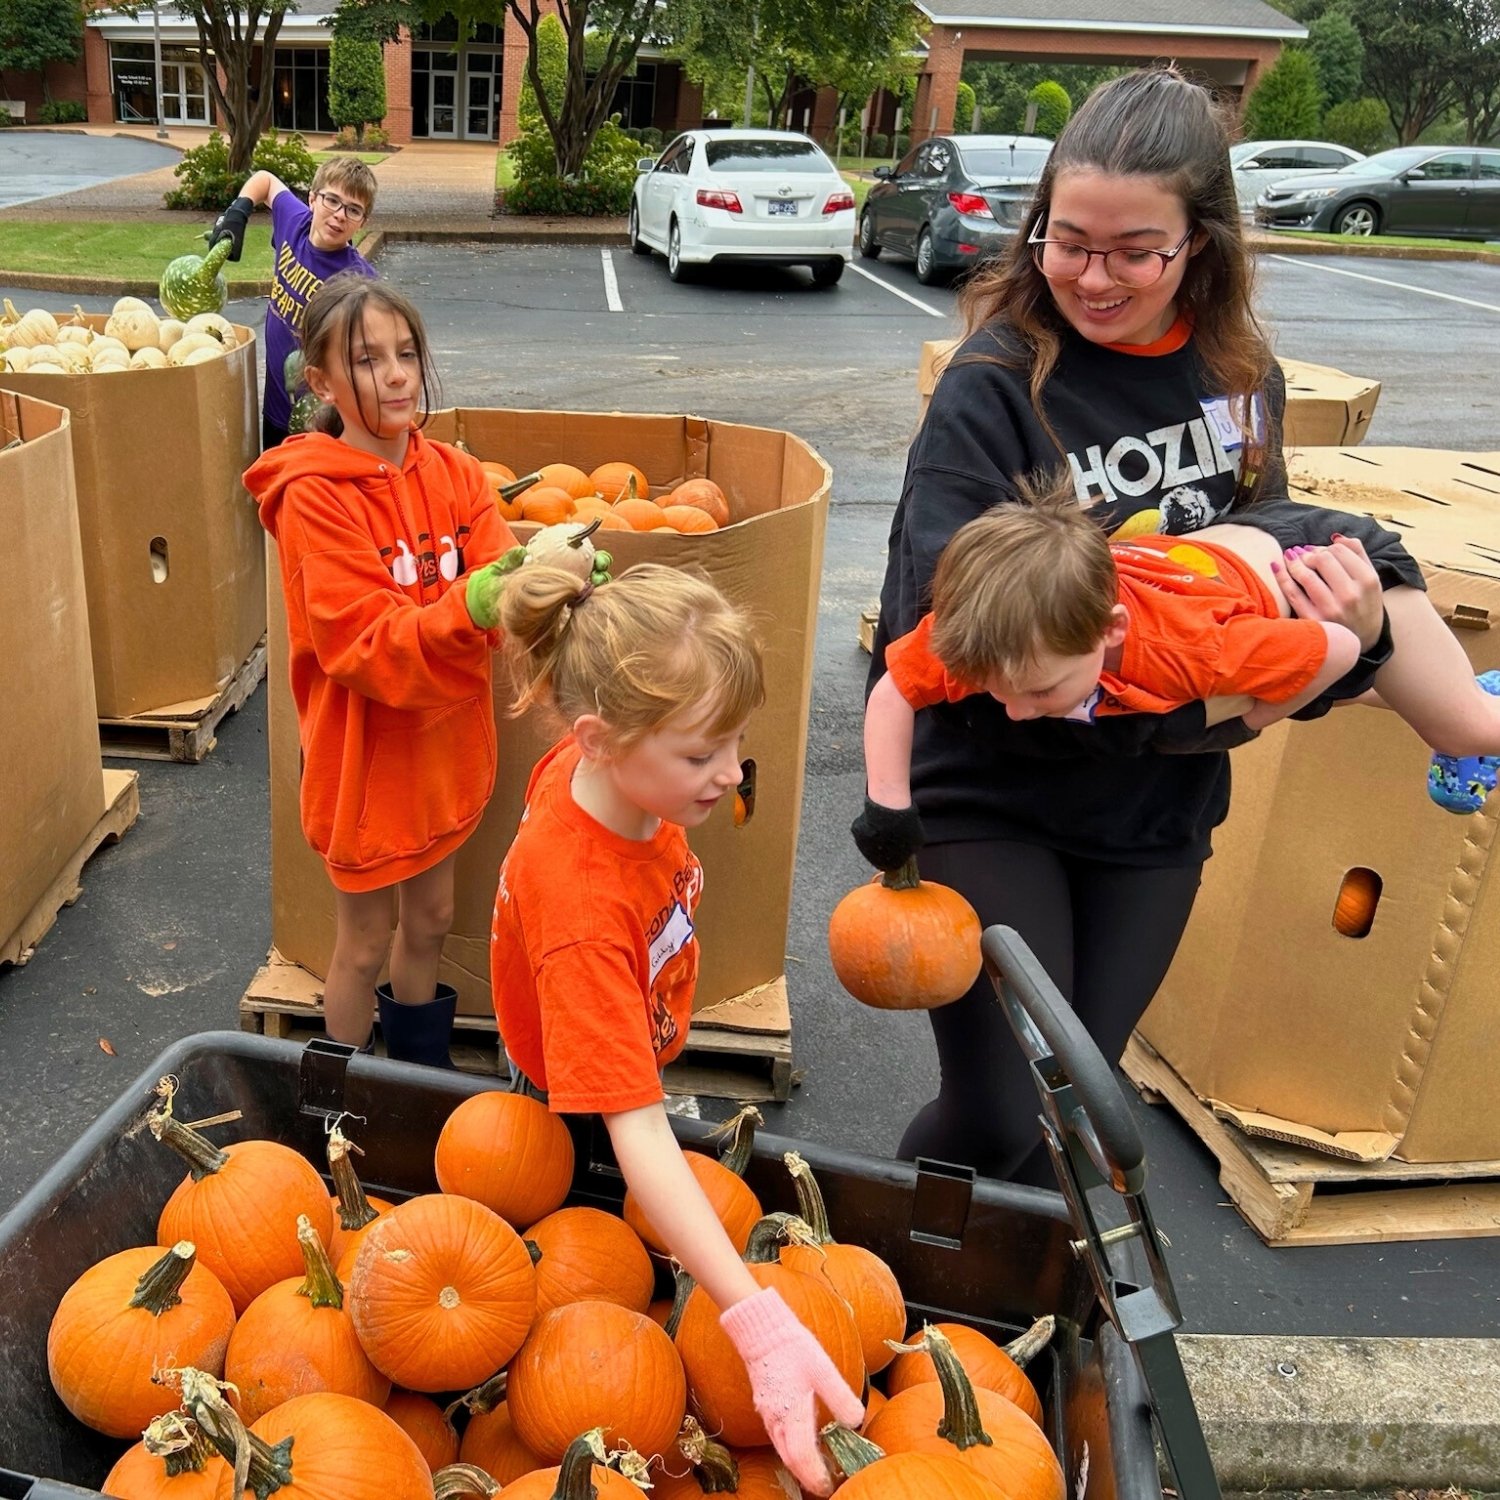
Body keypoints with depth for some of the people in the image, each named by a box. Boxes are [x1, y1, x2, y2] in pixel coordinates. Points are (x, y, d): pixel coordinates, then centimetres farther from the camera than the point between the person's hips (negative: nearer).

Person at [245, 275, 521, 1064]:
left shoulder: (452, 472, -1)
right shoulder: (313, 495, -19)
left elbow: (494, 592, -11)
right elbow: (365, 647, -24)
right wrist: (468, 606, -40)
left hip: (445, 741, 6)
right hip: (366, 754, -6)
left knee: (429, 918, 23)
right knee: (364, 944, 12)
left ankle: (422, 1071, 46)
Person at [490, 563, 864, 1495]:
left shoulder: (591, 767, -25)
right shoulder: (583, 912, -47)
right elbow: (636, 1130, -50)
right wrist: (758, 1320, -56)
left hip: (622, 1059, 6)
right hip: (574, 1110, -6)